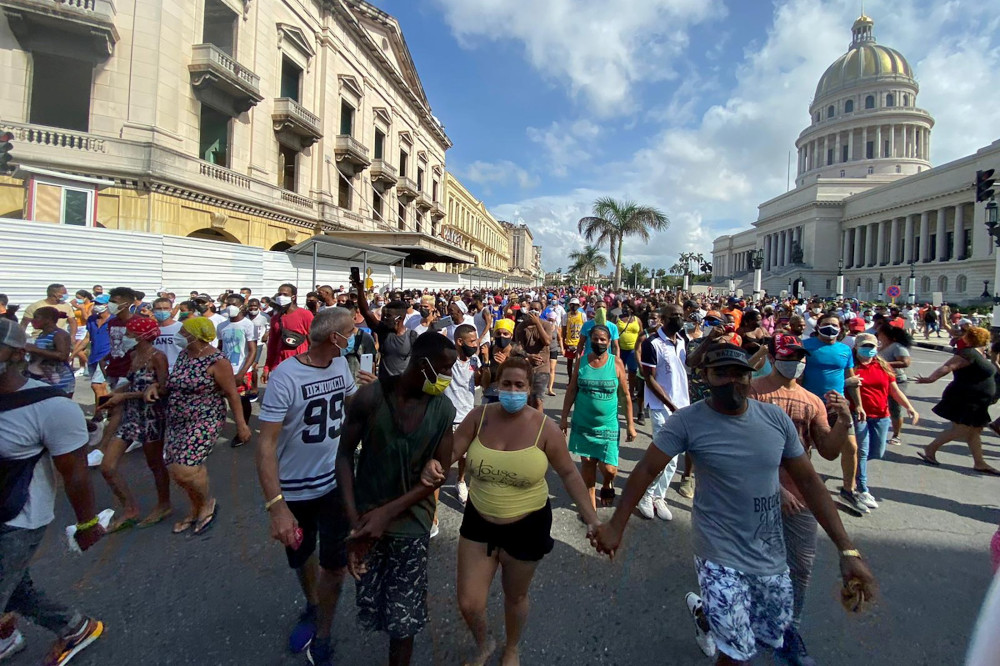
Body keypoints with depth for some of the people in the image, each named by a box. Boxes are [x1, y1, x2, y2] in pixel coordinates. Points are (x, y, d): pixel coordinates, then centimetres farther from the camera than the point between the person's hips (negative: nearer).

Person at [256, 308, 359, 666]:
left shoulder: (341, 364, -6)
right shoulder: (285, 376, -23)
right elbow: (266, 443, -23)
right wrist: (276, 506, -28)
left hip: (335, 482, 3)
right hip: (293, 489, -3)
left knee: (335, 564, 7)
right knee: (301, 556, 21)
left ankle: (322, 637, 34)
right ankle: (312, 607, 53)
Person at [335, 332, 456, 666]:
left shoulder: (444, 410, -11)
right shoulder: (370, 396, -14)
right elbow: (345, 455, -6)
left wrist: (387, 512, -15)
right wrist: (355, 520, -13)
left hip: (410, 524, 0)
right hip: (367, 518, 1)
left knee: (402, 621, 4)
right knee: (371, 611, 14)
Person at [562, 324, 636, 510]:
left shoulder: (616, 363, -6)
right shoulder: (582, 362, -2)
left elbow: (625, 396, -2)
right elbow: (571, 392, 3)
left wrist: (630, 424, -2)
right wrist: (564, 418, 2)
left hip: (607, 425, -1)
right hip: (583, 424, 2)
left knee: (609, 469, -2)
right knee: (587, 462, 9)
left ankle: (607, 486, 34)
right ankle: (590, 502, 29)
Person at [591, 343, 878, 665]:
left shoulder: (777, 418, -6)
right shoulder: (687, 421, -18)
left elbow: (809, 481, 1)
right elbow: (645, 470, -14)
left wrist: (847, 550, -3)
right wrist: (615, 526, -14)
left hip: (771, 557, 5)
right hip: (721, 557, -4)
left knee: (772, 637, 23)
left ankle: (705, 614, 50)